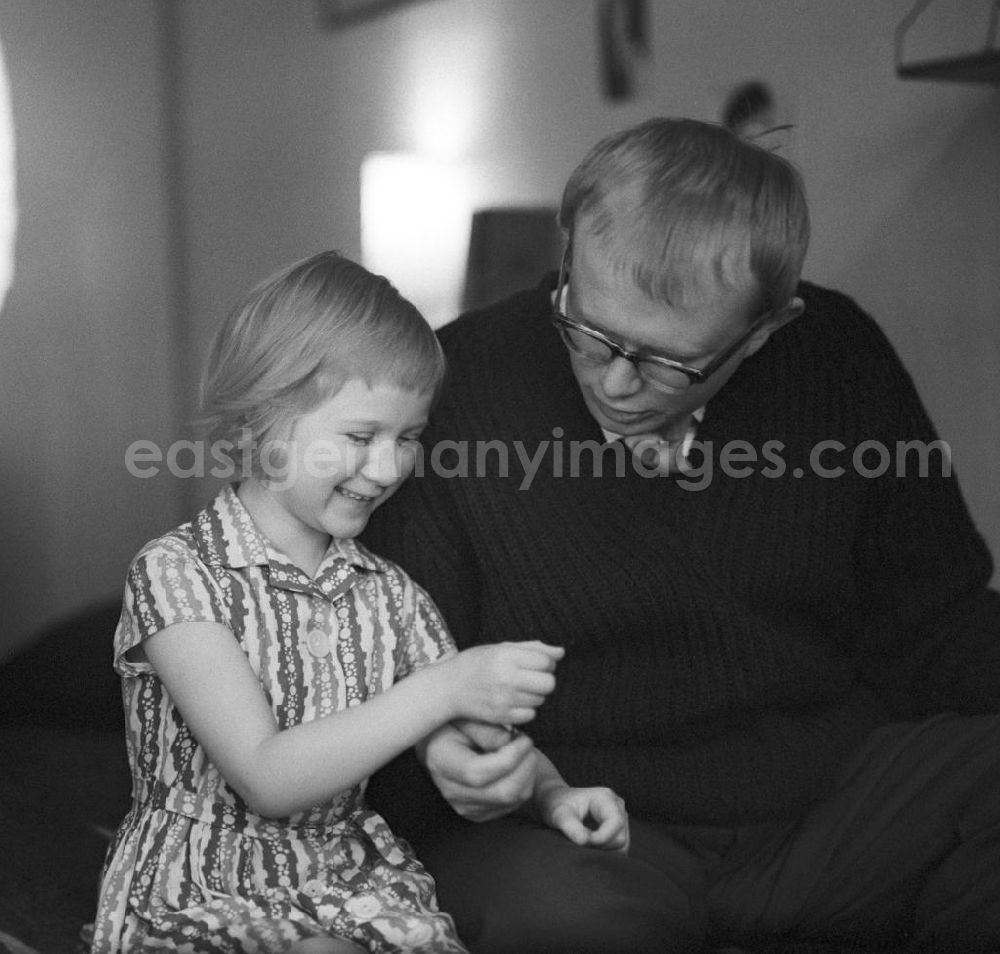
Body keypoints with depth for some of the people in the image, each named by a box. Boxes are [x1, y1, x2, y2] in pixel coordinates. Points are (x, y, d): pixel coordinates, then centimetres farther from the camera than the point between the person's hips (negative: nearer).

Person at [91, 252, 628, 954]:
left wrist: (553, 795, -12)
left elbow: (488, 740, 11)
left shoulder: (389, 595, 6)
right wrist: (445, 688, -29)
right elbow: (266, 779, -22)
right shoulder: (176, 572, -13)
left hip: (355, 882, 5)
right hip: (200, 892, -5)